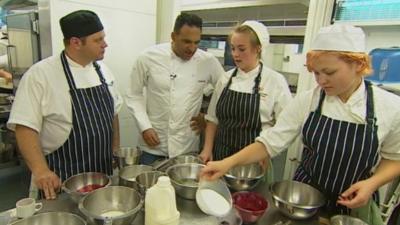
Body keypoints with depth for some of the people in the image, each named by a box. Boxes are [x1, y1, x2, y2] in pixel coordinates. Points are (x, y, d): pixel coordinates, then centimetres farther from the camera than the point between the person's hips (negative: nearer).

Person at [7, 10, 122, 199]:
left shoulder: (102, 69, 2)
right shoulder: (40, 74, -16)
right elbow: (25, 126, -18)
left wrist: (116, 151, 9)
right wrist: (40, 170, -26)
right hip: (62, 177, -5)